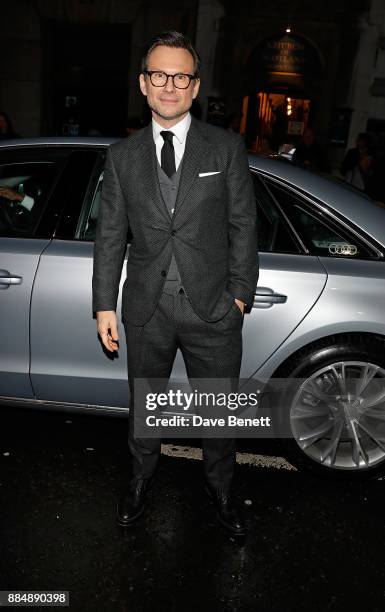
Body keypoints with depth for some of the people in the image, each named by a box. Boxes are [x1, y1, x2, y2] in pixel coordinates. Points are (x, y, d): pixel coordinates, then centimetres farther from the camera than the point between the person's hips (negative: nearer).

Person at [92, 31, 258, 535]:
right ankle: (141, 479, 46)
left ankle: (220, 487, 41)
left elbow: (242, 226, -1)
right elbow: (110, 234, 3)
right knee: (143, 404, 19)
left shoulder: (227, 148, -2)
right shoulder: (122, 155, 3)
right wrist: (104, 305, 0)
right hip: (147, 309, 2)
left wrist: (240, 294, -5)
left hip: (212, 307, -1)